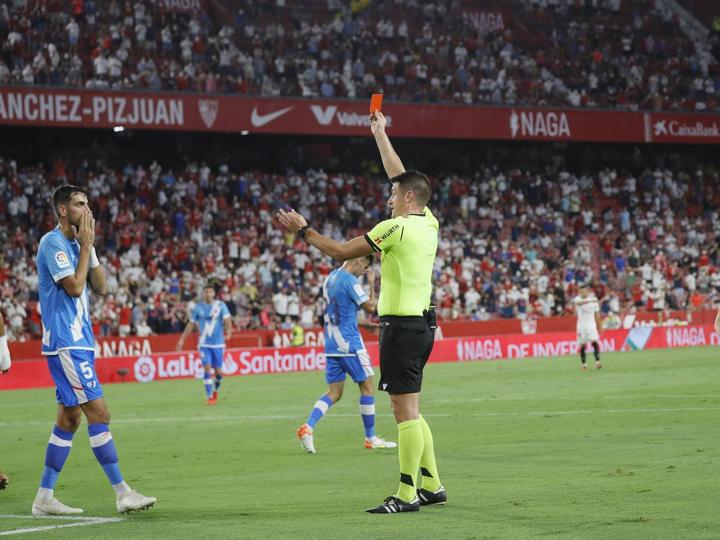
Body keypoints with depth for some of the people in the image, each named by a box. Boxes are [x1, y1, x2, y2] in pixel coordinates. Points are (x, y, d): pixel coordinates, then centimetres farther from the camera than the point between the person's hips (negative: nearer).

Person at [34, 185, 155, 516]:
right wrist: (86, 245, -11)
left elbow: (100, 287, 11)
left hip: (79, 342, 10)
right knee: (99, 413, -11)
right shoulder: (52, 243, -11)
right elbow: (74, 287, -18)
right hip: (65, 343, -10)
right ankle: (122, 494, -10)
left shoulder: (75, 244, 16)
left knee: (69, 418, 9)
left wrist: (89, 246, 3)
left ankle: (44, 498, 12)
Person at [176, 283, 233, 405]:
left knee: (218, 371, 2)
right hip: (204, 344, 1)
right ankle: (210, 397, -7)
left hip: (218, 343, -1)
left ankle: (216, 389, 32)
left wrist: (228, 330, -35)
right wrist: (182, 339, 6)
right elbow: (191, 324, 10)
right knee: (207, 369, -12)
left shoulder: (221, 305, -3)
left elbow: (227, 319, -15)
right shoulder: (198, 307, 3)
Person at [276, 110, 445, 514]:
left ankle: (407, 494, -9)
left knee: (405, 411, -9)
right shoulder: (429, 223, 10)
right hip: (422, 323, 9)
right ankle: (432, 485, 16)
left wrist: (303, 230, 4)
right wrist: (380, 133, 34)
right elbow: (401, 175, 25)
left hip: (402, 325, -9)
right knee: (409, 412, 14)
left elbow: (341, 251, -7)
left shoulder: (397, 228, -12)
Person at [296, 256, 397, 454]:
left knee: (334, 392, 8)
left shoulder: (330, 278, 14)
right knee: (367, 385, 4)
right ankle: (370, 438, 10)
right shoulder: (350, 281, -14)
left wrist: (364, 323, 24)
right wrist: (372, 284, 1)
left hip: (331, 343, 8)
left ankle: (308, 427, -11)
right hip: (349, 343, -8)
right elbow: (370, 307, -12)